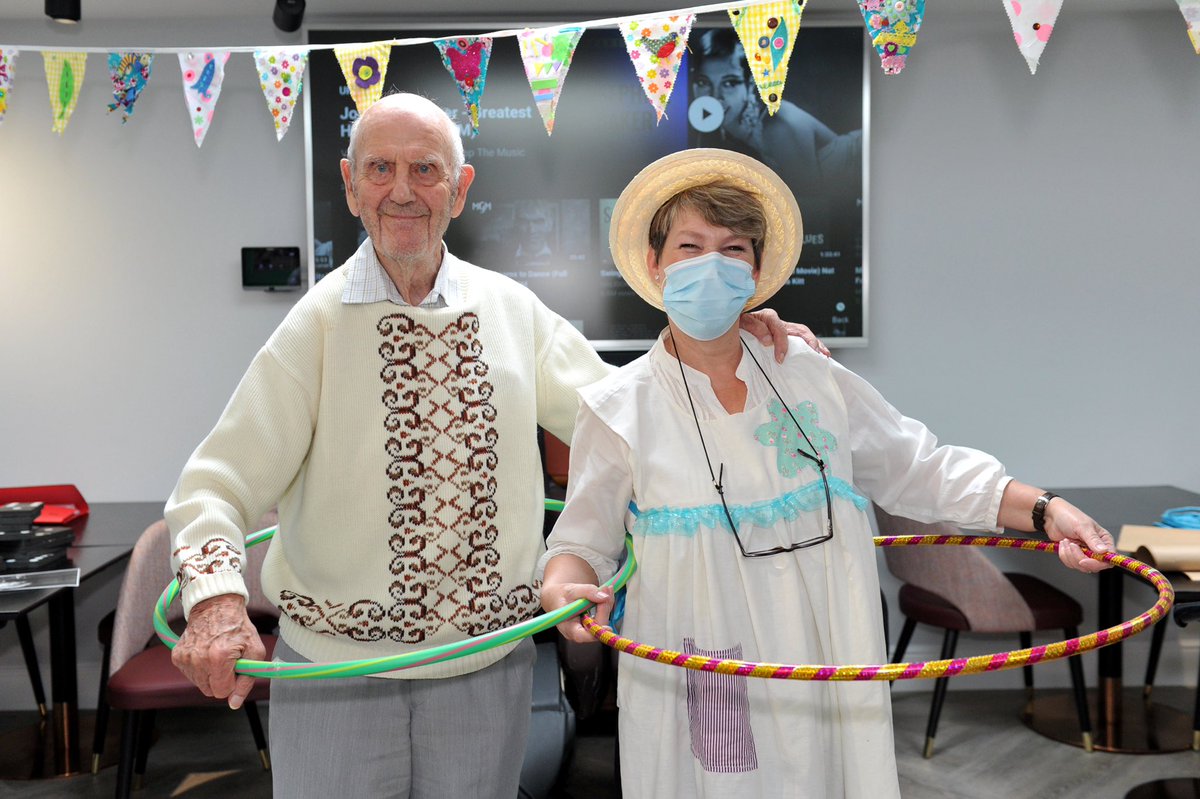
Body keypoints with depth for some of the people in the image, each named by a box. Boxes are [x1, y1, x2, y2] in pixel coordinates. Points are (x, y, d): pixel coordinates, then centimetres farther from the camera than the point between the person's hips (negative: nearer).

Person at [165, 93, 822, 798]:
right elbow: (219, 483, -14)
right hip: (336, 672, -2)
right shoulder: (321, 322, -9)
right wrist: (217, 599, -33)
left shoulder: (512, 310, 2)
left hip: (489, 667, 3)